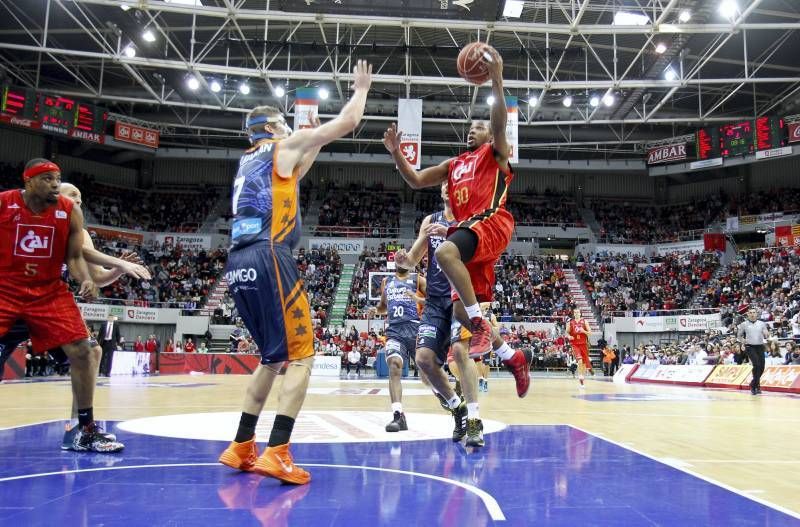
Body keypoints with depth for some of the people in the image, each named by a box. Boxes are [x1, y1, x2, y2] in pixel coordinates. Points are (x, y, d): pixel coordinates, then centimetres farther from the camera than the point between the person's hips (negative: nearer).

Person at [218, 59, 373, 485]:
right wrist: (362, 88, 27)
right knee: (301, 356, -5)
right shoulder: (284, 146, 8)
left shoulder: (249, 160, 28)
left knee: (273, 358, 18)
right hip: (268, 258, -8)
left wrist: (314, 145, 47)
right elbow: (348, 122, 11)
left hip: (239, 264, 8)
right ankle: (277, 453, -14)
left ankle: (241, 448, 17)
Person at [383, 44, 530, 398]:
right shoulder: (453, 165, 29)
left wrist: (496, 81, -20)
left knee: (445, 252, -37)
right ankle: (513, 358, 14)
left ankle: (481, 326, -29)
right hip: (467, 229, 7)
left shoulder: (495, 153, 13)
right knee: (460, 309, -1)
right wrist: (396, 153, 10)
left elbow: (500, 123, -8)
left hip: (491, 223, -7)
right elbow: (415, 181, 24)